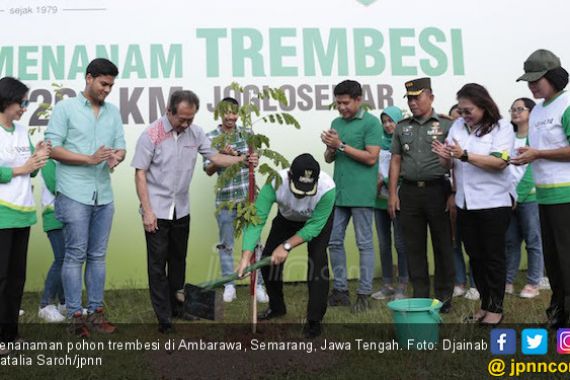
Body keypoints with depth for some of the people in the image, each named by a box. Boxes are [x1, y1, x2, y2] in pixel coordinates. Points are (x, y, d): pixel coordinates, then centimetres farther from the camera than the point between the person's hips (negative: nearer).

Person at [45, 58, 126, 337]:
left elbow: (121, 146, 9)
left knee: (98, 255, 9)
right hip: (74, 194, -5)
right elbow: (53, 148, -7)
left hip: (104, 195, 5)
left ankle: (95, 311, 18)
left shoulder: (113, 112, 13)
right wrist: (90, 159, -16)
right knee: (76, 255, 0)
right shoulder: (65, 108, -1)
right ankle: (75, 314, 9)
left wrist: (116, 156, -15)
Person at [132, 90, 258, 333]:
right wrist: (147, 211, -15)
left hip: (181, 210, 5)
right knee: (158, 265, 1)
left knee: (178, 260, 16)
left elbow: (214, 157, 5)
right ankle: (164, 319, 8)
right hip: (157, 211, -5)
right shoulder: (152, 135, -14)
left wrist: (242, 159, -13)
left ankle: (174, 304, 34)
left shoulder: (195, 133, 0)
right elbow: (140, 174, -11)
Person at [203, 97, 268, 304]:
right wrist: (222, 155, -20)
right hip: (225, 197, -1)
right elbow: (208, 170, -4)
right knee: (226, 243, 9)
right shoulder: (210, 137, -4)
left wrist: (234, 154, -11)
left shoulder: (246, 133, 3)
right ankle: (229, 286, 22)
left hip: (248, 195, 1)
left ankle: (258, 285, 15)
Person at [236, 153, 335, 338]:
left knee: (317, 261, -20)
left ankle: (315, 319, -7)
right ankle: (276, 307, 25)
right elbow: (257, 220, -43)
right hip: (287, 217, 3)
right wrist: (246, 255, -52)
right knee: (268, 260, 0)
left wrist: (287, 246, -38)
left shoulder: (327, 188, -42)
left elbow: (314, 226, -32)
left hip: (319, 219, -2)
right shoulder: (275, 183, -40)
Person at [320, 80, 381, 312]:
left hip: (361, 194, -7)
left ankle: (364, 294, 9)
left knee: (364, 243, 1)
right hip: (338, 193, 7)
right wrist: (330, 147, -6)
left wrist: (341, 145, -14)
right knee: (334, 241, 9)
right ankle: (340, 290, 20)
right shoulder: (336, 123, 14)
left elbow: (371, 158, -13)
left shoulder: (371, 122, -5)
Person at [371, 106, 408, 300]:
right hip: (380, 199, 6)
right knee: (383, 243, 9)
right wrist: (377, 181, -1)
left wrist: (385, 181, -11)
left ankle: (402, 286, 8)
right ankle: (387, 285, 19)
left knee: (400, 242, -2)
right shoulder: (381, 143, 12)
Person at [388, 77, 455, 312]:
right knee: (414, 247, 7)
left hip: (438, 190, -3)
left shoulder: (446, 125, 2)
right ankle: (420, 296, 16)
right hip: (409, 191, 3)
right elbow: (395, 161, 12)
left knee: (443, 245, 3)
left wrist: (454, 194, -8)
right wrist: (392, 193, 4)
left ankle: (444, 297, 15)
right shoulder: (402, 127, 13)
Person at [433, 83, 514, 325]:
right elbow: (449, 165, 7)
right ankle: (485, 304, 26)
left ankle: (496, 308, 16)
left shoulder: (501, 128, -7)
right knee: (475, 256, 13)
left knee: (493, 257, 4)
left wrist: (464, 155, -26)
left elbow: (500, 162, -21)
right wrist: (445, 156, -16)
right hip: (465, 203, 5)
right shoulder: (458, 126, 7)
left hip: (493, 203, -5)